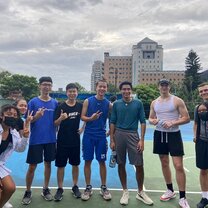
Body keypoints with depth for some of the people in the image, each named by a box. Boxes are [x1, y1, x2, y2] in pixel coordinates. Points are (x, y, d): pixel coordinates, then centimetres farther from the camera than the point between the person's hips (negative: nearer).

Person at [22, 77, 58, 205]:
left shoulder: (55, 103, 5)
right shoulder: (33, 102, -3)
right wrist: (36, 117, -22)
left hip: (50, 139, 3)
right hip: (36, 140, -2)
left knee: (48, 164, 12)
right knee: (32, 166, 3)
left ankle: (46, 189, 29)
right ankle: (28, 192, 21)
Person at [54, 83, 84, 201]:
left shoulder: (80, 106, -1)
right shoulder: (61, 106, -7)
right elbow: (55, 124, -8)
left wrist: (83, 128, 4)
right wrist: (61, 118, -28)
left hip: (75, 140, 2)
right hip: (62, 140, -2)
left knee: (75, 164, 12)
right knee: (61, 165, 5)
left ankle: (75, 187, 28)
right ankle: (60, 189, 19)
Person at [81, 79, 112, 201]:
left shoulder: (108, 104, 1)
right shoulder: (88, 101, -2)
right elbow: (82, 117, -4)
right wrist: (91, 118, -22)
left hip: (101, 136, 1)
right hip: (88, 135, 0)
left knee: (102, 162, 7)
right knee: (87, 161, 6)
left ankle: (104, 188, 21)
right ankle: (88, 188, 20)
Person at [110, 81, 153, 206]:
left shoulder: (138, 103, 2)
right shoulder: (116, 104, 4)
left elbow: (143, 122, 1)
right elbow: (112, 123, 6)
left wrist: (142, 140, -6)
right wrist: (112, 140, 1)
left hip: (133, 135, -1)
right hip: (119, 135, 1)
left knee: (139, 165, 0)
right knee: (121, 165, 8)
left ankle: (140, 192, 20)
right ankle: (125, 192, 24)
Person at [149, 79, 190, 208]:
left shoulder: (177, 100, -6)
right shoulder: (154, 102, 8)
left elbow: (187, 118, -8)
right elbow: (151, 118, 16)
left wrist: (172, 123, -22)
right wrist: (152, 121, -8)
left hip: (173, 134, -4)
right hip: (159, 134, 5)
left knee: (178, 166, -7)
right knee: (164, 163, 13)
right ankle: (170, 191, 30)